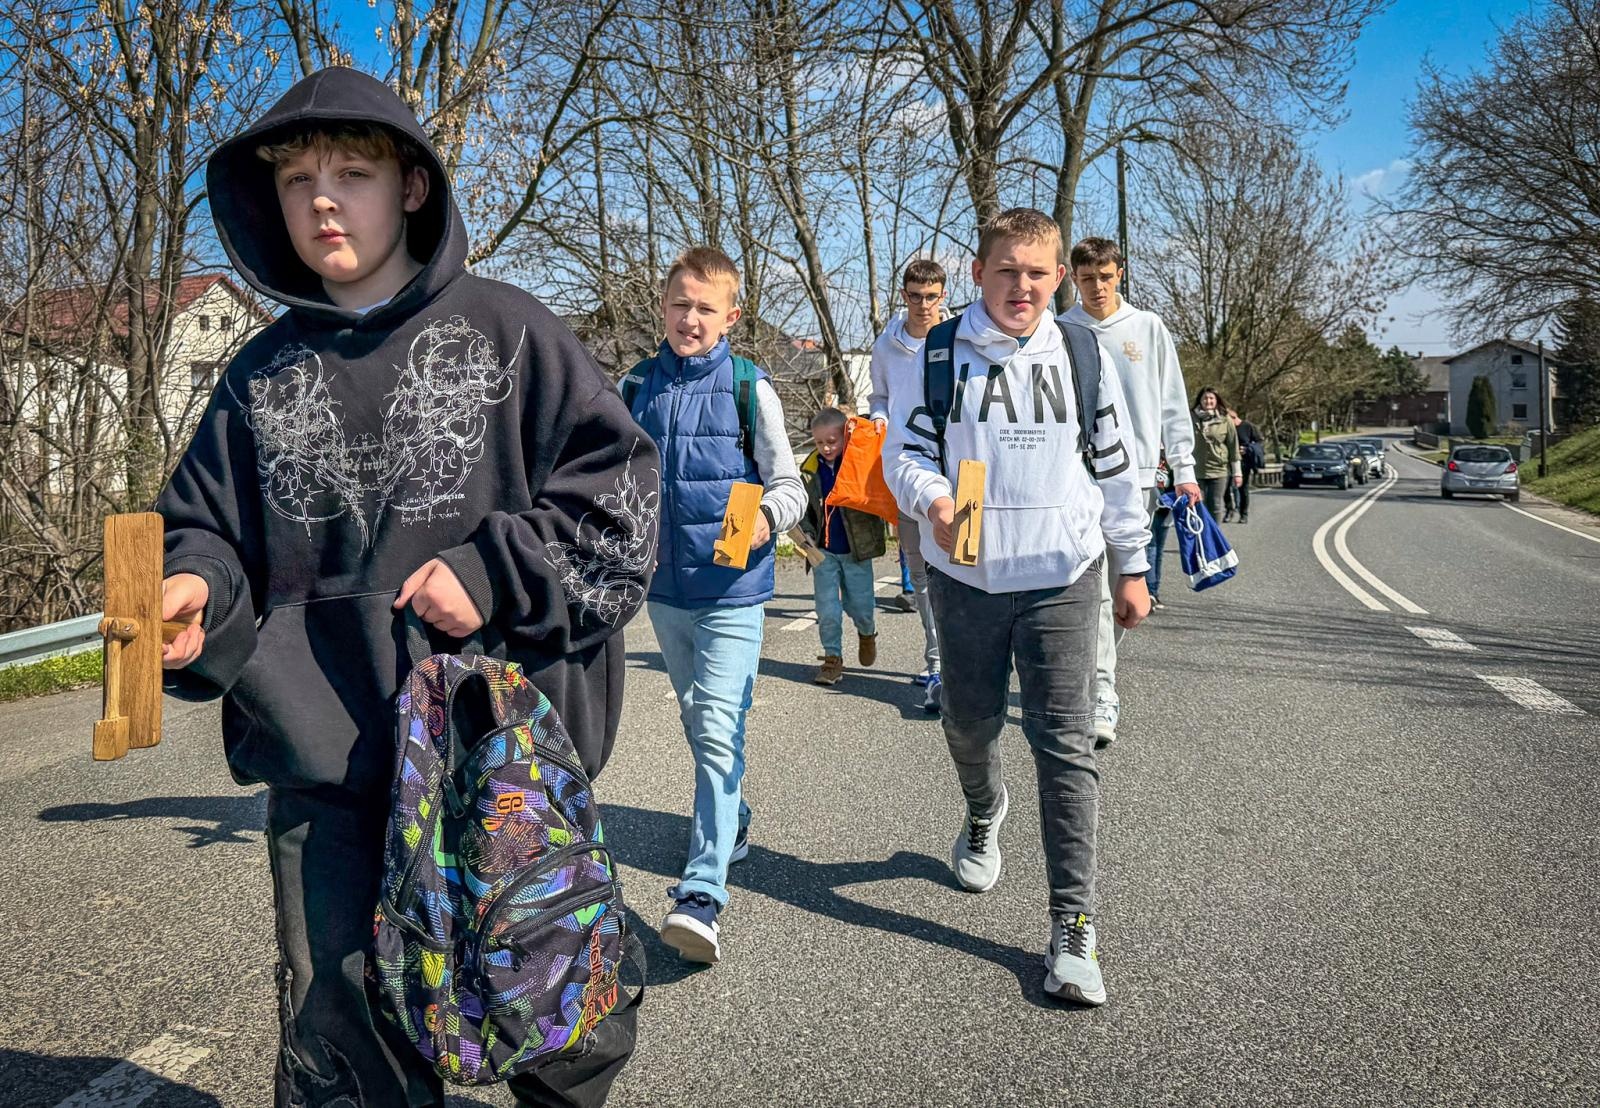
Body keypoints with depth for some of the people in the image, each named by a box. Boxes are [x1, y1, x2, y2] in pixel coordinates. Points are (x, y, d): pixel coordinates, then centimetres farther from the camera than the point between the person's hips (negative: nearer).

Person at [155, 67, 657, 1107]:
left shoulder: (504, 329, -1)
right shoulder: (263, 373, 9)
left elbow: (621, 484, -5)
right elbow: (210, 526, 10)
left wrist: (496, 575, -15)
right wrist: (195, 592, -12)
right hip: (326, 765, 3)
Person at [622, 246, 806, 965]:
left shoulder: (748, 387, -7)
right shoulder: (638, 387, 5)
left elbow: (789, 482, -6)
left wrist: (768, 516, -26)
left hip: (732, 589, -5)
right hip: (664, 585, 5)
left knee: (719, 729, -12)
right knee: (695, 722, 18)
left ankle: (702, 892, -12)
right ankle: (731, 822, 42)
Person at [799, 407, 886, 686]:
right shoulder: (809, 470, 1)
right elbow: (803, 508, 11)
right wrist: (807, 535, -1)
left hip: (857, 550, -2)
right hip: (823, 551, 2)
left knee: (861, 606, 7)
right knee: (827, 609, 2)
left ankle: (867, 633, 40)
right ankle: (832, 658, 15)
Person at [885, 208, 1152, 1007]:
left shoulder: (1085, 358, 4)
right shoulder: (937, 356, -1)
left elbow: (1117, 469, 10)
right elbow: (903, 451, -2)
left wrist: (1131, 566, 11)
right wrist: (933, 500, -24)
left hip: (1062, 578, 0)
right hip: (964, 575, 1)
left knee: (1066, 745, -6)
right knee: (970, 720, 16)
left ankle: (1073, 926, 1)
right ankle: (983, 815, 51)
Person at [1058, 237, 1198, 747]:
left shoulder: (1148, 328, 7)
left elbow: (1172, 403, 9)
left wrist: (1184, 468, 3)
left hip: (1136, 475, 2)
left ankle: (1089, 674, 22)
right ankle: (1103, 695, -5)